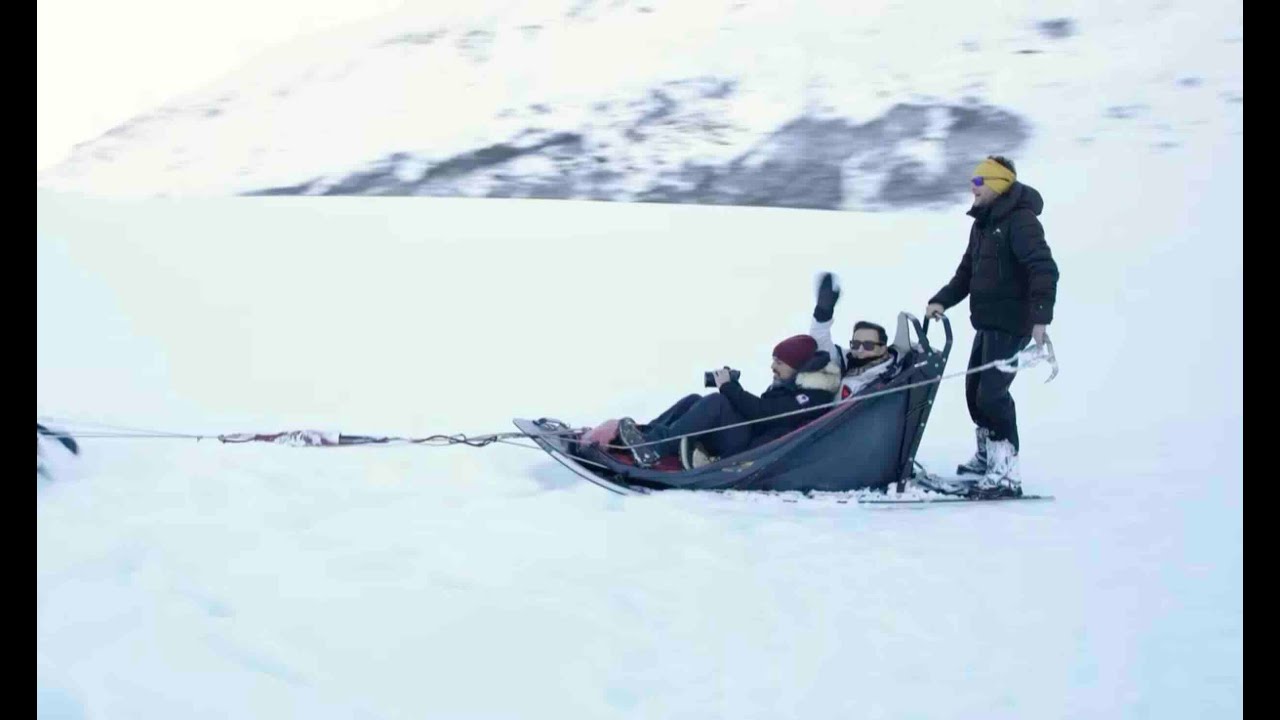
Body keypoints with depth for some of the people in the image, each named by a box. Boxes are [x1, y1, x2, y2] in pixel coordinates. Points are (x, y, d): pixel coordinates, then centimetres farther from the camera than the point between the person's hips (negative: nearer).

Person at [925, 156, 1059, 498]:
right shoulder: (983, 223, 17)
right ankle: (987, 456, 33)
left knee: (992, 392, -15)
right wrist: (942, 300, 8)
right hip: (988, 323, 10)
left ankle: (1006, 473, -13)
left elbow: (1044, 269, -23)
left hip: (1011, 324, -10)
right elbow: (967, 272, 22)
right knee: (975, 389, 16)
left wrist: (1040, 316, -33)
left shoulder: (1020, 220, -14)